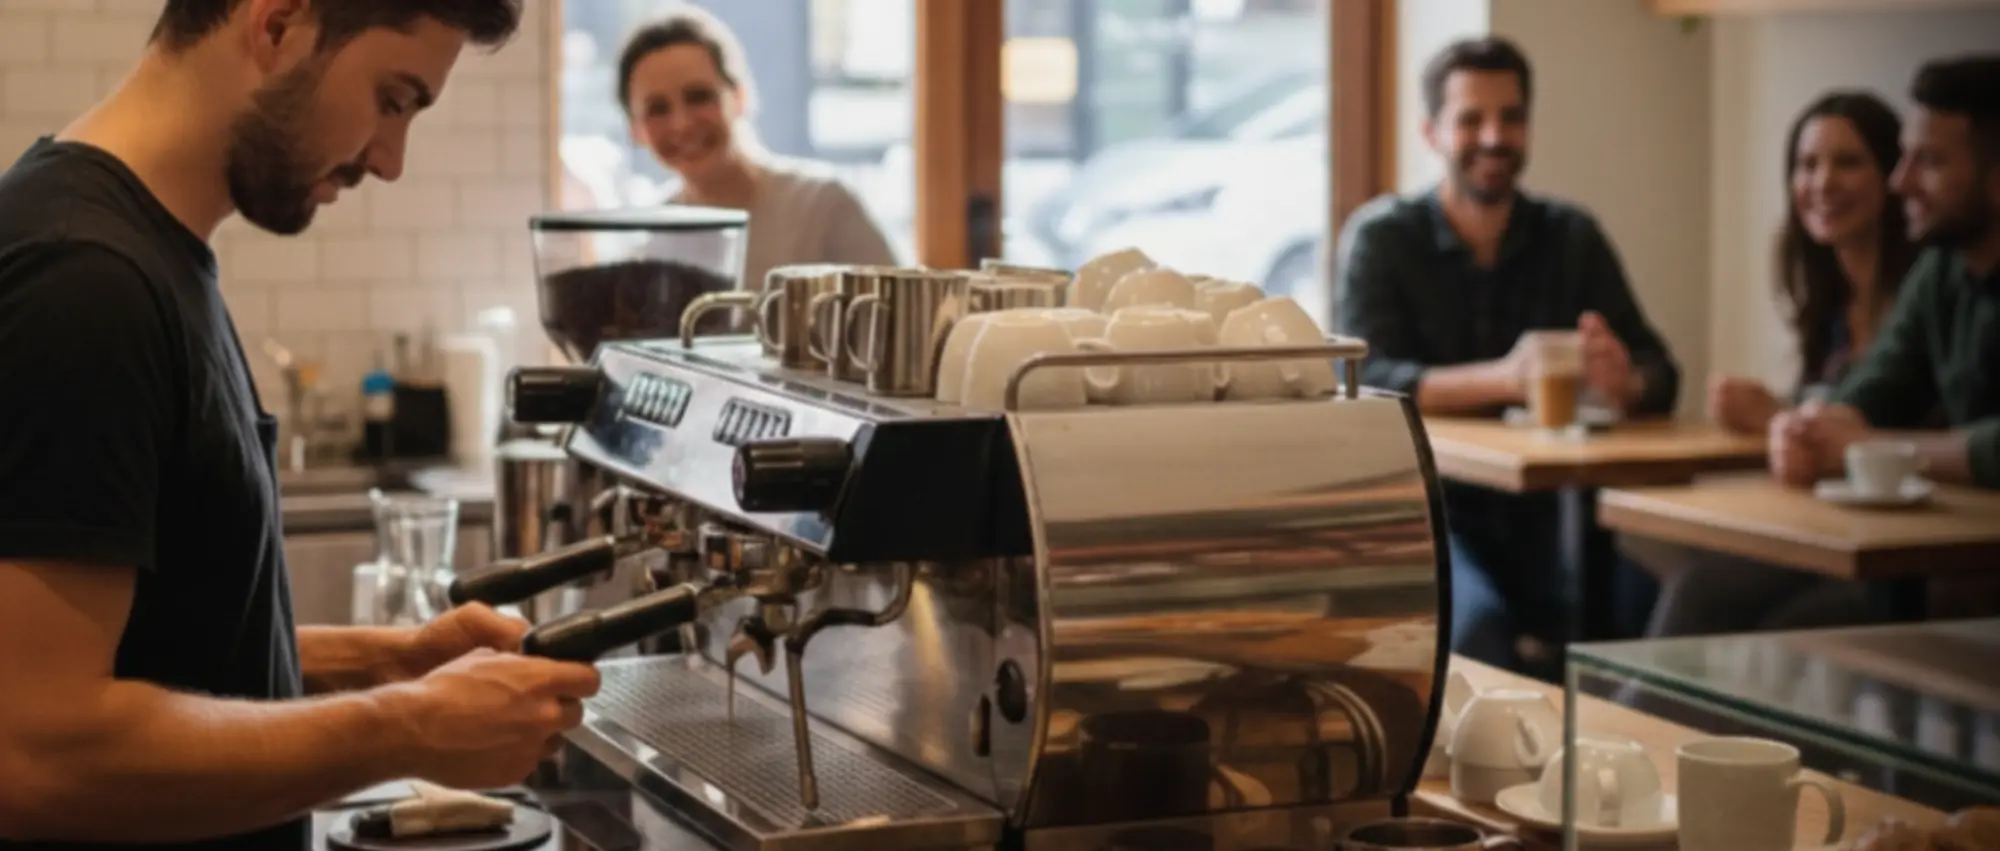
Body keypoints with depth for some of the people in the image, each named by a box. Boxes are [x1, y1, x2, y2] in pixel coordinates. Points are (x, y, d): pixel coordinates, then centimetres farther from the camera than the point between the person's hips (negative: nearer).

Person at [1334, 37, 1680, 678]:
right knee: (1478, 623, -33)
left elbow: (1657, 371, 0)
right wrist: (1502, 378, -33)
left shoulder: (1572, 236, 6)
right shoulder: (1379, 237, -3)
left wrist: (1626, 383, -26)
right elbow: (1364, 382, -16)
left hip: (1547, 509, 3)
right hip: (1425, 507, -3)